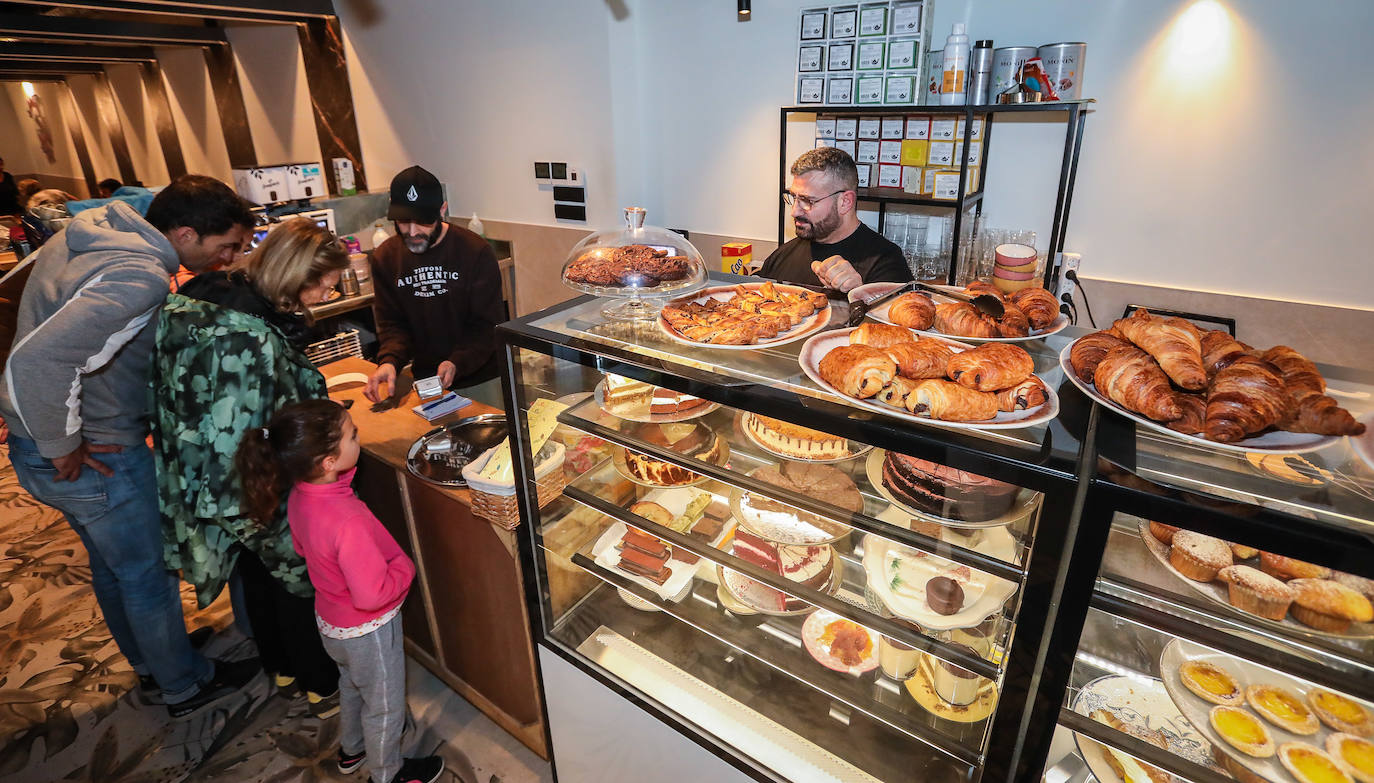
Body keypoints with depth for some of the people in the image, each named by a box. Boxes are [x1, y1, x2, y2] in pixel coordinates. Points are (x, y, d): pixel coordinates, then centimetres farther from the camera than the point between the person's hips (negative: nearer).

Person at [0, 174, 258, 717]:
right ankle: (185, 686, 32)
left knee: (112, 564, 25)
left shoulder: (87, 231, 3)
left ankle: (152, 667, 47)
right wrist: (64, 447, -24)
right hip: (94, 456, -9)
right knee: (148, 572, 10)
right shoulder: (141, 278, -29)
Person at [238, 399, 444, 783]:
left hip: (331, 619, 8)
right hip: (366, 630, -8)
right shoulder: (347, 521, -41)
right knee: (384, 702, 19)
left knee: (352, 684, 33)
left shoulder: (299, 495, -14)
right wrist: (405, 567, -20)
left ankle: (352, 748, 59)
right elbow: (372, 595, -35)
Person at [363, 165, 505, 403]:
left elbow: (488, 324, -8)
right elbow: (392, 323, 6)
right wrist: (389, 360, -15)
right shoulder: (385, 258, 4)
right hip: (425, 379, 4)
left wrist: (457, 363, -24)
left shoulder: (477, 252, -9)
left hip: (480, 376, -3)